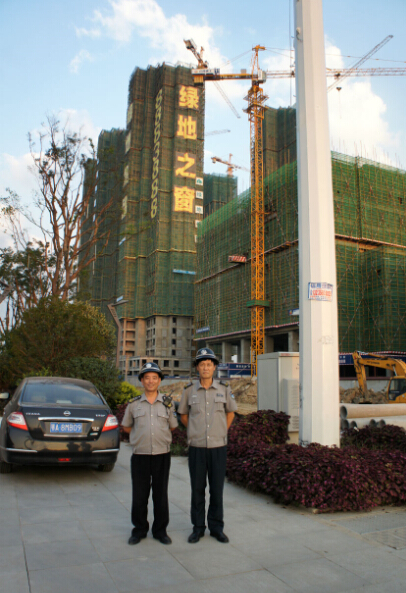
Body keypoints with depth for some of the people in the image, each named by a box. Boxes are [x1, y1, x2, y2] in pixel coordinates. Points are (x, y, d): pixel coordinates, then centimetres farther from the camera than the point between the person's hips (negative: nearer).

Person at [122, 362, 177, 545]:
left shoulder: (167, 403, 5)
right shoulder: (133, 404, 4)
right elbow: (126, 427, 15)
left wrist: (159, 434, 9)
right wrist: (141, 435, 8)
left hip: (162, 455, 0)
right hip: (140, 456, 0)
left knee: (161, 494, 8)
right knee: (139, 495, 7)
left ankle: (160, 530, 24)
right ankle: (139, 529, 24)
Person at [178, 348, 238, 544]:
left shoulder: (224, 389, 0)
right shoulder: (189, 390, 0)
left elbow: (230, 412, 16)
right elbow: (183, 416, 14)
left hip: (218, 447, 0)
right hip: (197, 447, 0)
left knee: (217, 489, 8)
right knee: (197, 489, 8)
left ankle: (216, 527, 24)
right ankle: (198, 527, 23)